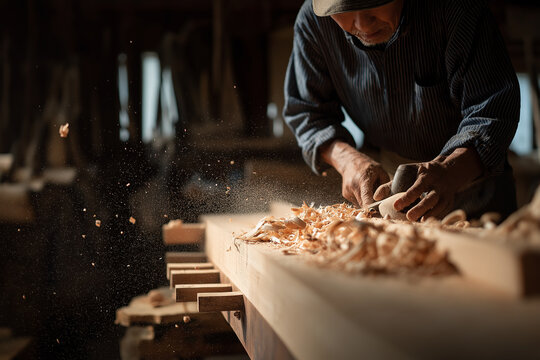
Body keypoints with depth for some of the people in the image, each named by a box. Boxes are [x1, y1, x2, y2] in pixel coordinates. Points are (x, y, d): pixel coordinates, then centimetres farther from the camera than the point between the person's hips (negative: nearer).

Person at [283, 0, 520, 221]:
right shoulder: (312, 20, -17)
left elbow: (492, 109, -29)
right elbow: (307, 112, -7)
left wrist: (449, 173, -48)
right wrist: (348, 159, -26)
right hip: (383, 175, 2)